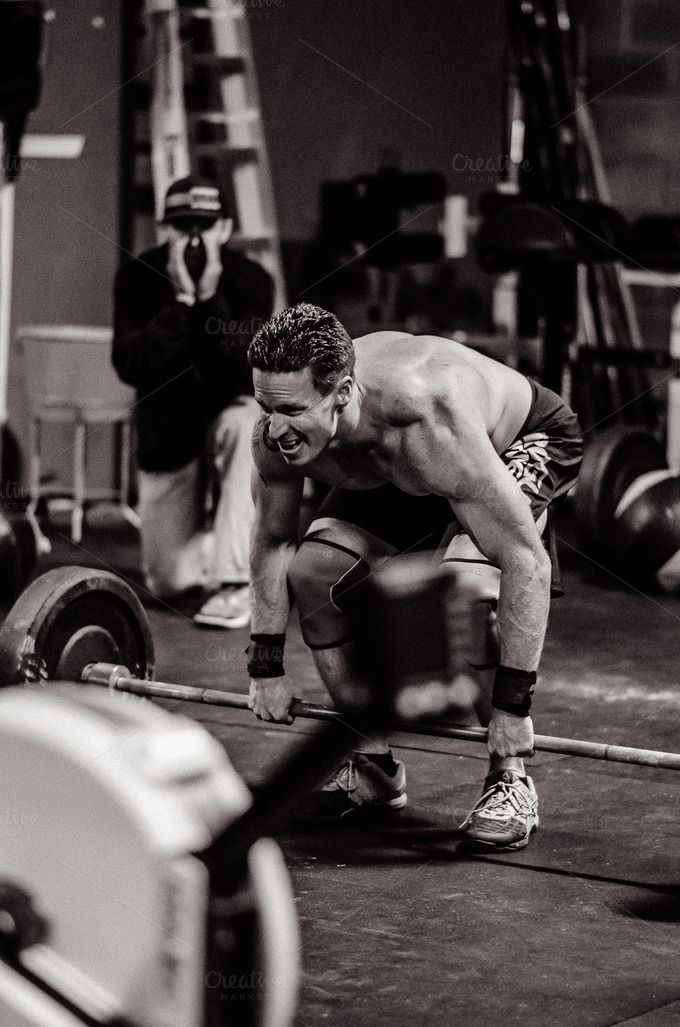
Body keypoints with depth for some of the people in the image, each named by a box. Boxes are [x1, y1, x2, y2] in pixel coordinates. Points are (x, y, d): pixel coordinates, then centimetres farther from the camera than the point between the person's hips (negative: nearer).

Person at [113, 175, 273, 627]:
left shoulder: (251, 280, -17)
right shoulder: (139, 276, -13)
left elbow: (245, 374, -28)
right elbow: (130, 365, -25)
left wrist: (209, 298, -34)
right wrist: (180, 300, -32)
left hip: (227, 411, -1)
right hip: (166, 434, 1)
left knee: (245, 422, -40)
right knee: (167, 582, -5)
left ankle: (236, 583, -32)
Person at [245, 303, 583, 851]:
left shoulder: (430, 419, -45)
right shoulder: (277, 432, -28)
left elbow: (525, 561, -41)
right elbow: (271, 540, -7)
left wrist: (513, 706, -38)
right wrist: (266, 667, -7)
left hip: (528, 442, -6)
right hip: (400, 475, 6)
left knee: (467, 582, -32)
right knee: (313, 569, -11)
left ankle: (512, 780, -16)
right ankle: (373, 766, 6)